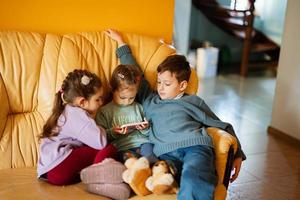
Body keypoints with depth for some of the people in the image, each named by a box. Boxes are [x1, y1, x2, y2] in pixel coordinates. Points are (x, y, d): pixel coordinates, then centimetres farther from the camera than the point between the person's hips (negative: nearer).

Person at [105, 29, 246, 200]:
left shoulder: (193, 102, 24)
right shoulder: (150, 101, 32)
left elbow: (223, 127, 25)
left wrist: (237, 155, 15)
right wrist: (121, 43, 47)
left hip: (196, 146, -1)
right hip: (167, 153, 2)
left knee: (192, 180, -39)